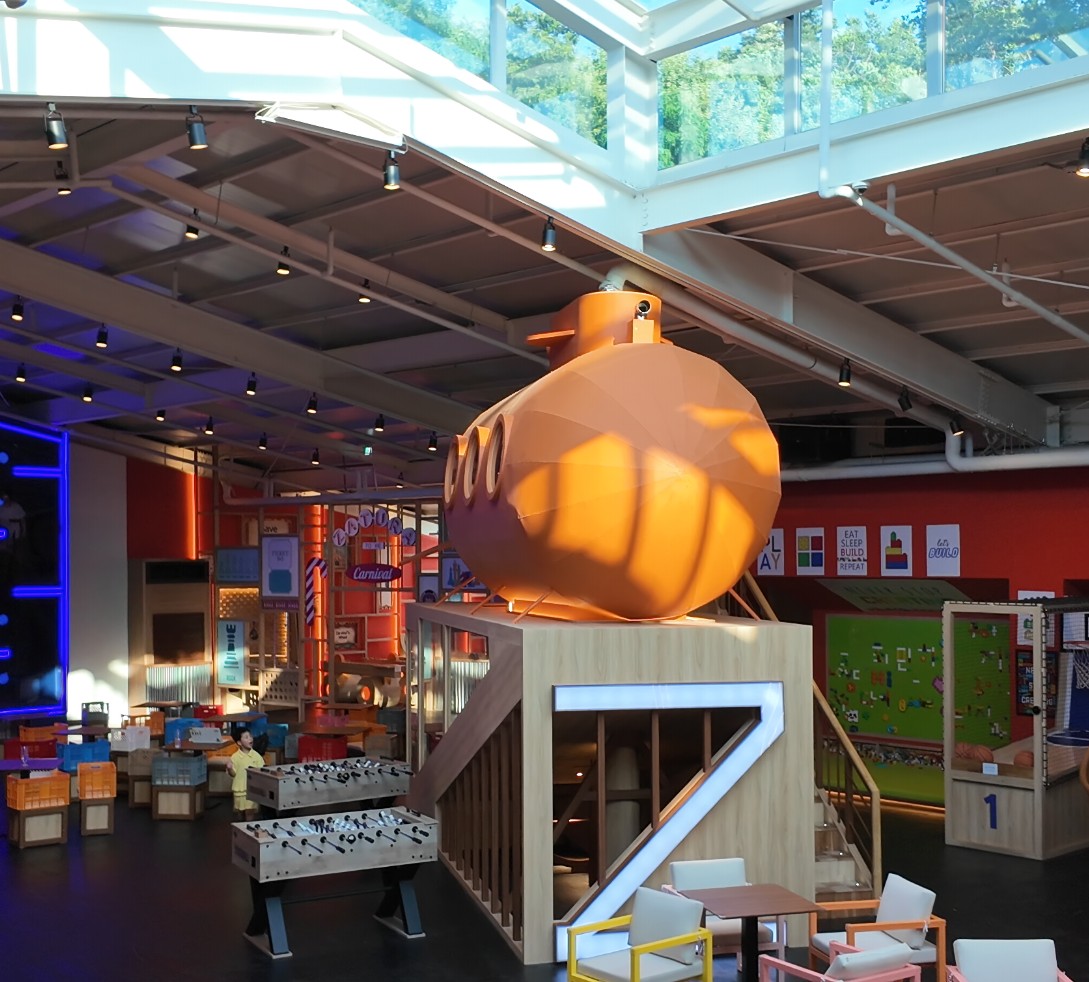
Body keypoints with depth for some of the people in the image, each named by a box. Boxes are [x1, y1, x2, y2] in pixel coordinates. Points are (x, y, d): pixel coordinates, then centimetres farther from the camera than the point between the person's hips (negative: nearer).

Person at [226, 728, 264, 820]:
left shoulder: (256, 755, -3)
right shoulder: (235, 757, -6)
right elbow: (233, 774, -4)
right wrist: (229, 768, -22)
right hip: (240, 790, 0)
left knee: (251, 817, 2)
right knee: (241, 816, 11)